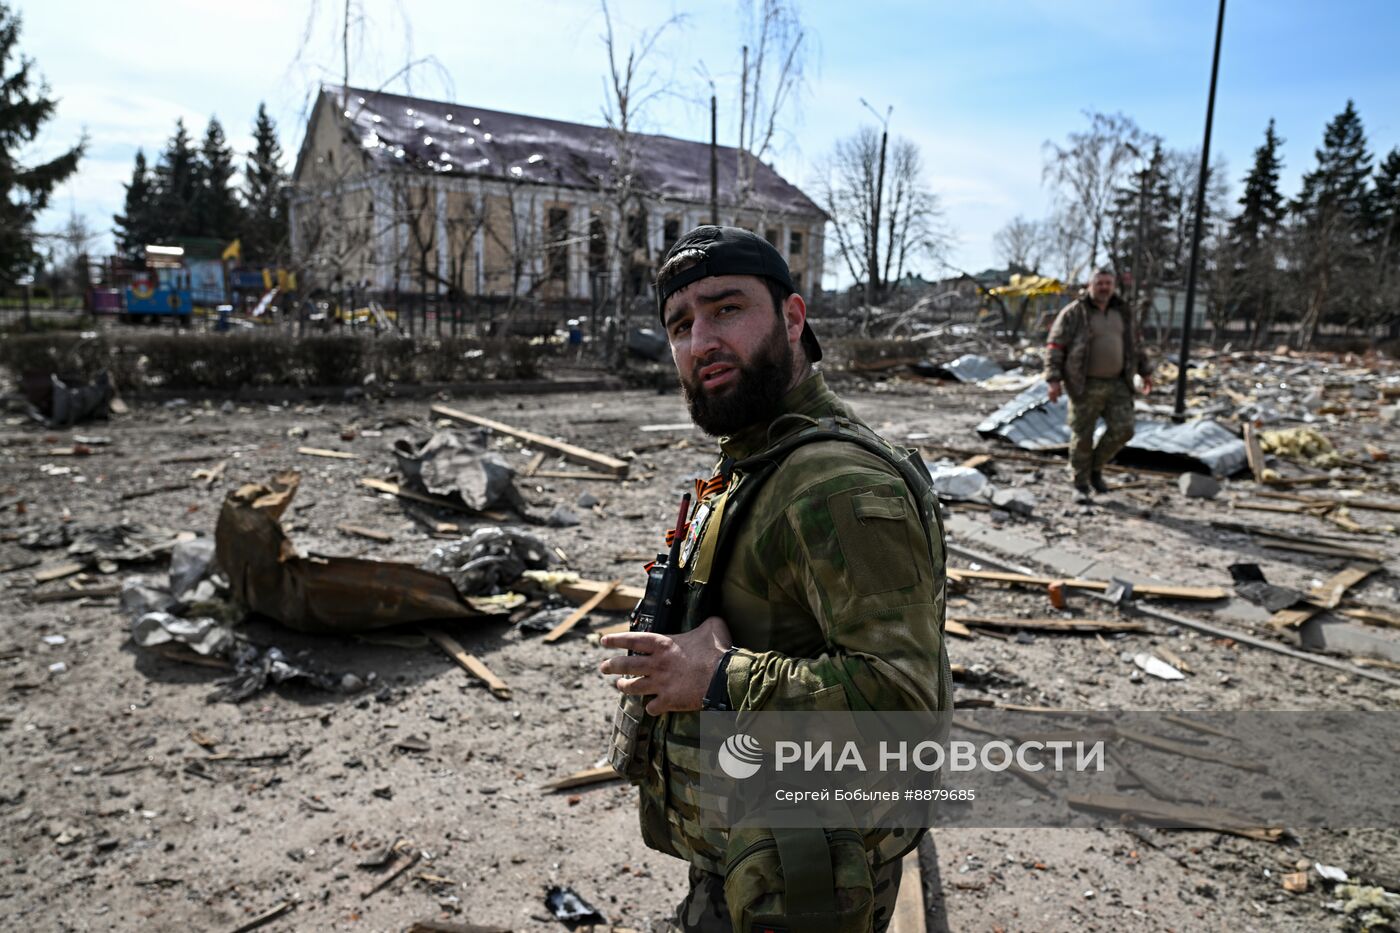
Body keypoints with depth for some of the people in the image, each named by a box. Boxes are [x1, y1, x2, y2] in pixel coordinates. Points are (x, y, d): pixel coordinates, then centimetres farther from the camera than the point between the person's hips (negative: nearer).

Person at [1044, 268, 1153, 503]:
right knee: (1082, 437, 1)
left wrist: (1145, 371, 21)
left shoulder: (1121, 312, 10)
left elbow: (1134, 344, 21)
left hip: (1116, 385, 5)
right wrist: (1054, 379, -18)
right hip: (1085, 386, -5)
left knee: (1122, 430, -3)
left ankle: (1095, 468, 20)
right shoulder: (1073, 313, -7)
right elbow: (1055, 347, -11)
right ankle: (1081, 485, 15)